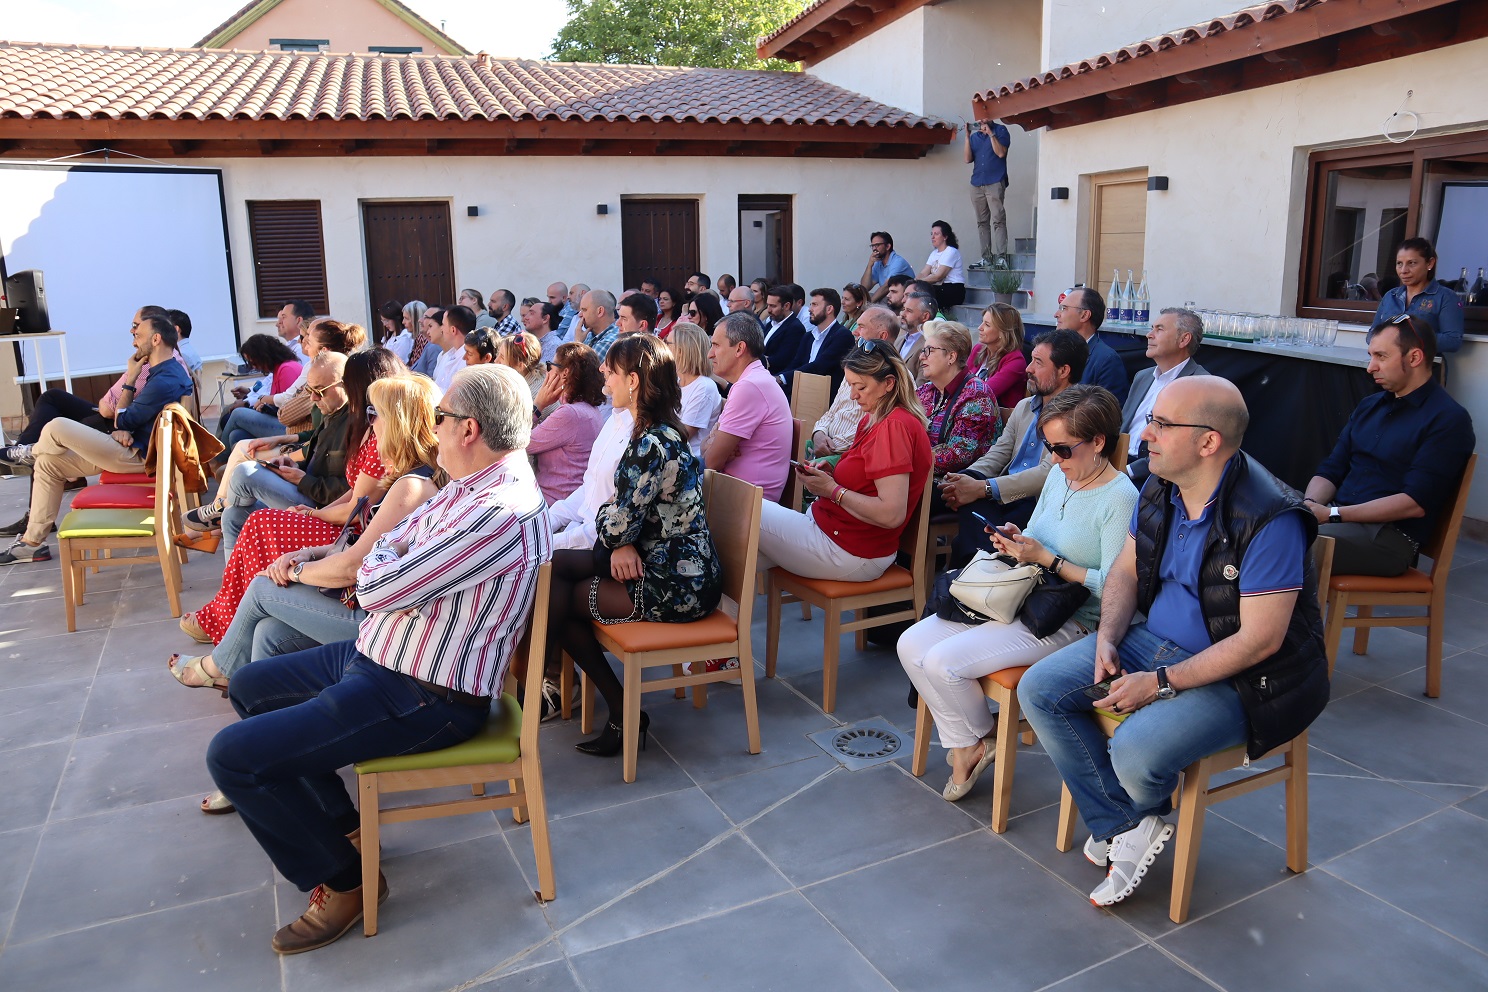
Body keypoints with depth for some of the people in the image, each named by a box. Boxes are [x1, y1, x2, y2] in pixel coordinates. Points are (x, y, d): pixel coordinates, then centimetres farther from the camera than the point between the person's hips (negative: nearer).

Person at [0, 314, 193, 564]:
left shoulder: (165, 381, -24)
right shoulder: (169, 371, 11)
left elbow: (122, 422, -15)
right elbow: (130, 419, 16)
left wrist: (130, 380, -8)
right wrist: (122, 430, -6)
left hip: (138, 457, -11)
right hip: (139, 450, 11)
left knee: (56, 428, -14)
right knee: (49, 463, 12)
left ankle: (31, 453, 24)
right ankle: (33, 541, 15)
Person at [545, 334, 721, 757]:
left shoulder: (651, 444, -23)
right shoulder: (661, 432, 9)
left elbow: (619, 523, -20)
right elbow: (629, 514, 11)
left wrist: (617, 542, 1)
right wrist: (621, 544, -8)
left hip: (675, 586, -9)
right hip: (677, 567, 9)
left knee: (555, 599, 0)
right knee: (555, 565, 8)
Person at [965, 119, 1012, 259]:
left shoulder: (1000, 131, 4)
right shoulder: (974, 136, 15)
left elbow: (1001, 153, -10)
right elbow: (968, 159, 6)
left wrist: (990, 133, -10)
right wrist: (967, 137, 0)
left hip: (995, 183, -5)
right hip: (977, 184, 5)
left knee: (998, 220, -12)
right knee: (982, 222, 5)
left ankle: (1002, 256, -14)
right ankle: (985, 257, 8)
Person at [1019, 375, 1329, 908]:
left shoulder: (1270, 519, -26)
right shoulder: (1159, 490, -2)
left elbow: (1260, 639, -25)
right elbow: (1126, 570, 11)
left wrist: (1163, 683, -24)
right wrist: (1107, 639, -7)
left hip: (1236, 675, -8)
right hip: (1153, 639, 8)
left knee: (1135, 751, -30)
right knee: (1039, 689, -4)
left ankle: (1143, 815, 10)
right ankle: (1125, 827, 0)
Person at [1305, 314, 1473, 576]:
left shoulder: (1449, 419, -3)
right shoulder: (1369, 406, 19)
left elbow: (1415, 503, -12)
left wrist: (1332, 514, -18)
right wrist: (1310, 505, -7)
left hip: (1390, 534, -6)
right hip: (1340, 519, 7)